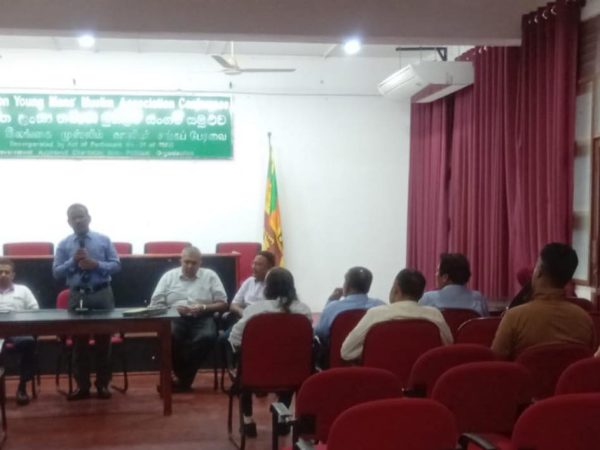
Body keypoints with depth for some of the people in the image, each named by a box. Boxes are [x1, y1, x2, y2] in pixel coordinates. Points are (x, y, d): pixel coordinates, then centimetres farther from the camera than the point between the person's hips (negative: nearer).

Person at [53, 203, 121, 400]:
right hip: (77, 296, 1)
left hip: (102, 294, -1)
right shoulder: (64, 244, 5)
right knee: (79, 343, 6)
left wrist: (96, 264, -16)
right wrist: (73, 261, -14)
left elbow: (116, 265, -1)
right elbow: (56, 273, 1)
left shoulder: (103, 240, 4)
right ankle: (82, 386, 15)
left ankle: (103, 384, 15)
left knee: (103, 341, 5)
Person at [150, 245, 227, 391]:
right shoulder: (169, 276, 13)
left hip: (201, 318, 0)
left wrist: (203, 308, -10)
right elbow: (155, 304, 8)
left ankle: (183, 378, -17)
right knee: (168, 335, -35)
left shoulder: (210, 275, 11)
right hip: (175, 318, 0)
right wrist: (174, 308, -11)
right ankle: (184, 376, -12)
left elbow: (223, 304, 8)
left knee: (207, 337, -34)